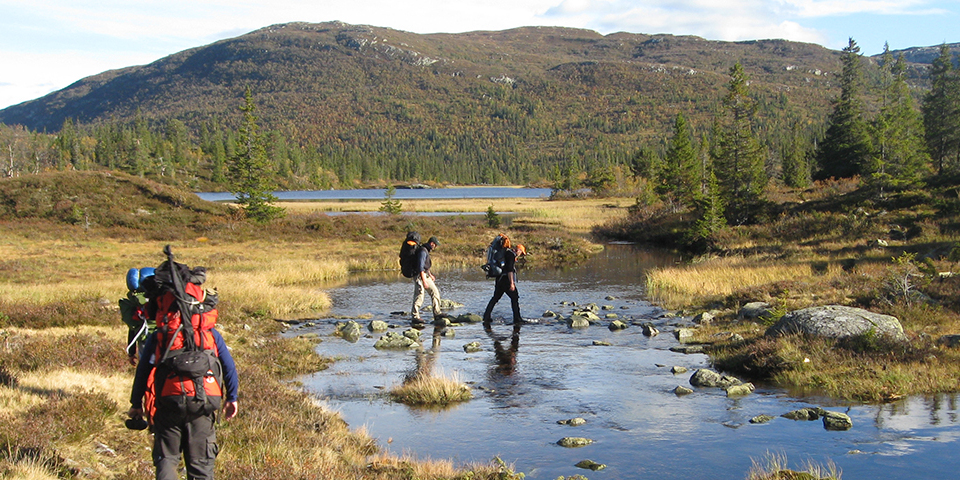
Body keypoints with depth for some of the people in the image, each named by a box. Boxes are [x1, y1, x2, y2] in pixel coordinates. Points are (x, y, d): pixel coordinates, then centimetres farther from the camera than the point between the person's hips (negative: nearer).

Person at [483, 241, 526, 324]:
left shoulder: (506, 253, 19)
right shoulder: (512, 254, -11)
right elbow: (510, 269, -19)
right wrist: (511, 283, -21)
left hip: (499, 279, 9)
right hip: (506, 280, -9)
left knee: (495, 298, 14)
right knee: (515, 297, -3)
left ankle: (486, 317, 16)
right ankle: (517, 319, -4)